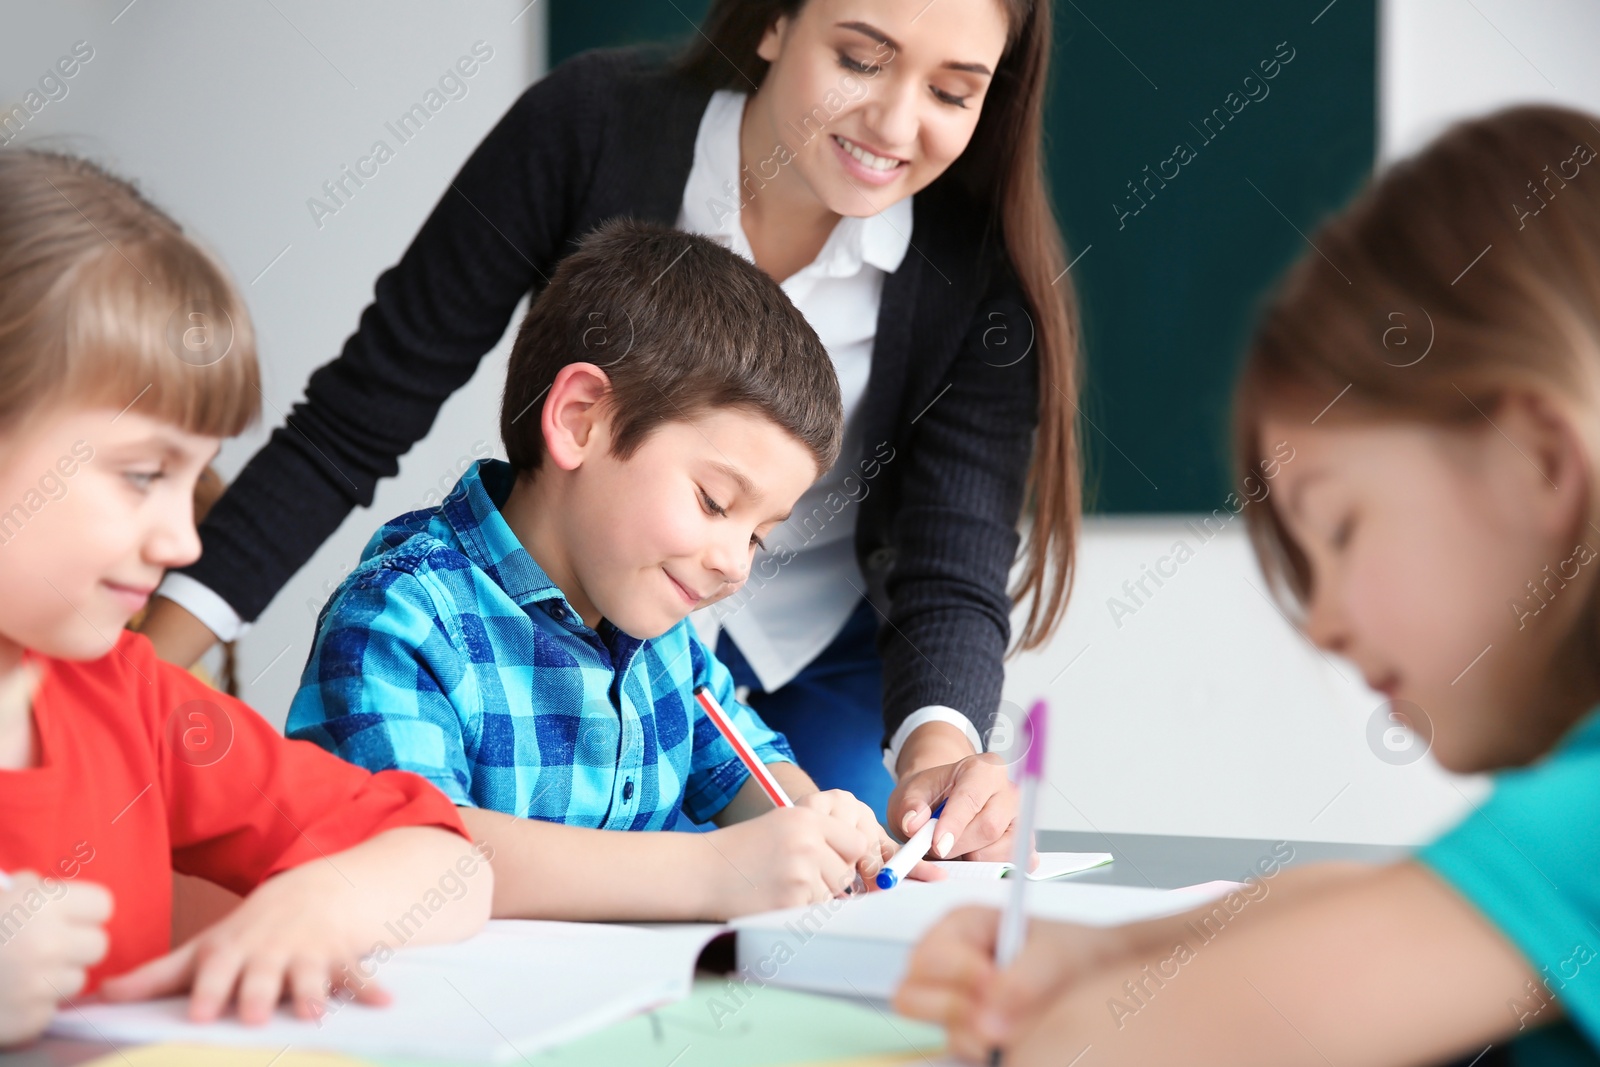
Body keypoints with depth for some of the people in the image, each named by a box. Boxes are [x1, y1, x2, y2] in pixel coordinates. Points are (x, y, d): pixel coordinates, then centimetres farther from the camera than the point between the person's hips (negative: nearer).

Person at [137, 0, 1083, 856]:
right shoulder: (589, 128, -26)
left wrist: (940, 749, -49)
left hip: (830, 654, 1)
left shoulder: (985, 263, -22)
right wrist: (145, 669, -28)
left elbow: (954, 561, -25)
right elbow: (357, 422, -22)